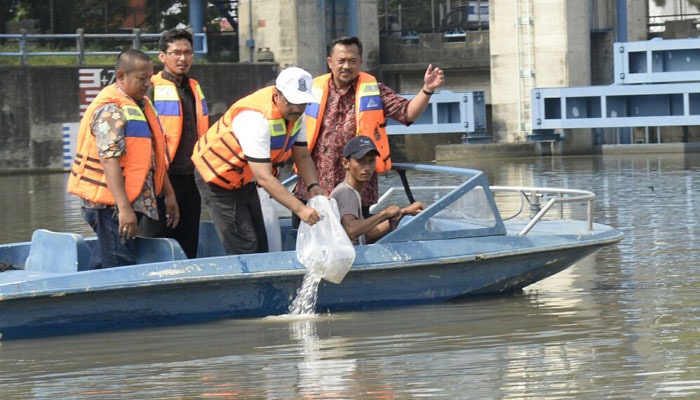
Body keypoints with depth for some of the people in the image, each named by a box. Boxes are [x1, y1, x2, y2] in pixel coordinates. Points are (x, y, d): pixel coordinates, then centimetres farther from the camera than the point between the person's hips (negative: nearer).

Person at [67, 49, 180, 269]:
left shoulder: (141, 106, 16)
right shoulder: (111, 110, -15)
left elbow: (155, 156, 24)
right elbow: (109, 160, -23)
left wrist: (168, 195, 25)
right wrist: (124, 208, -28)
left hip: (131, 201, 10)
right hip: (112, 206, -10)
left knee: (103, 264, 14)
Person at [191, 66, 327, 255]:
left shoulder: (295, 112, -8)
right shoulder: (255, 118, -35)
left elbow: (302, 156, 1)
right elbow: (264, 177, -38)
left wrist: (314, 187, -19)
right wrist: (300, 209, -42)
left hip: (245, 180, 9)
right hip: (217, 176, -9)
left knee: (260, 247, 9)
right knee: (244, 249, -14)